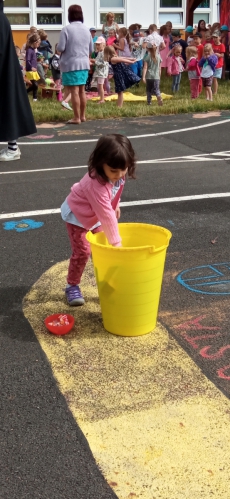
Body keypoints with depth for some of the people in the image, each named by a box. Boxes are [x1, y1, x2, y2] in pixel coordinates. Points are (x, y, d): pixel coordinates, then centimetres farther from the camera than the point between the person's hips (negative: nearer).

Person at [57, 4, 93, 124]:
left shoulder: (66, 29, -11)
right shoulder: (86, 29, 7)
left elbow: (60, 48, -13)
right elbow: (91, 49, 11)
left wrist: (58, 47, 8)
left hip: (71, 64, -6)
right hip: (84, 64, 6)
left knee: (74, 91, -4)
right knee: (81, 90, 14)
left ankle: (76, 118, -3)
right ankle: (82, 116, 20)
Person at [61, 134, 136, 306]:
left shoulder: (117, 173, -21)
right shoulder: (96, 184, -43)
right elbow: (107, 215, -45)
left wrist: (116, 204, 14)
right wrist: (116, 242, -44)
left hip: (96, 215, 7)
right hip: (77, 215, -7)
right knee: (82, 251, -8)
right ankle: (72, 286, 9)